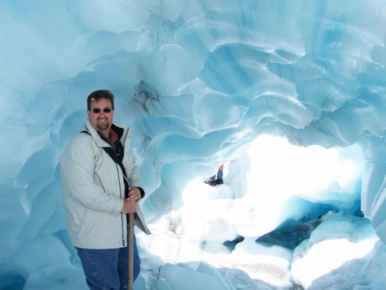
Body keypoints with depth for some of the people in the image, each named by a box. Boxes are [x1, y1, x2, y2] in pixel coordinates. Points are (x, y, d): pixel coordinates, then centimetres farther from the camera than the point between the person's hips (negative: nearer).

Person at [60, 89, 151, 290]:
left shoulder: (118, 143, 10)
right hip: (95, 233, -9)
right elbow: (83, 190, -27)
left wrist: (137, 190, -4)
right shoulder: (81, 144, -18)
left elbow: (132, 173, 19)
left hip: (122, 227, 9)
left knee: (131, 272, 26)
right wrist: (121, 205, -21)